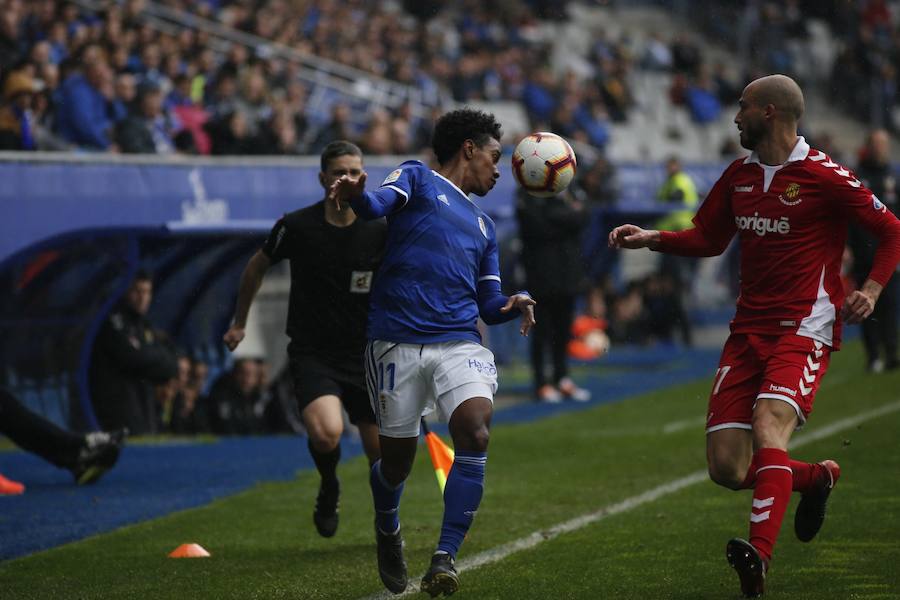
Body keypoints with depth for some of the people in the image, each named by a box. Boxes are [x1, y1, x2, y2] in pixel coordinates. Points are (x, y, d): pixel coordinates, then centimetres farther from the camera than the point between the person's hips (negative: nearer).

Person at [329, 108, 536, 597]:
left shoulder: (484, 226, 28)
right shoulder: (417, 179, 11)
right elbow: (380, 203, -12)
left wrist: (512, 305, 4)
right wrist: (356, 195, -36)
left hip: (459, 344, 4)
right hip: (397, 342, -4)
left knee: (475, 432, -22)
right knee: (396, 460, 3)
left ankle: (445, 558, -19)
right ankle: (387, 530, 37)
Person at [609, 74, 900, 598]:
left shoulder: (825, 176, -7)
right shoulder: (739, 177, 12)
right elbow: (708, 239, 24)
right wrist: (652, 239, 7)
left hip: (805, 329, -7)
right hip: (748, 332, 7)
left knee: (768, 430, -30)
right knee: (727, 468, 0)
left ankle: (760, 555, -41)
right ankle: (818, 478, 28)